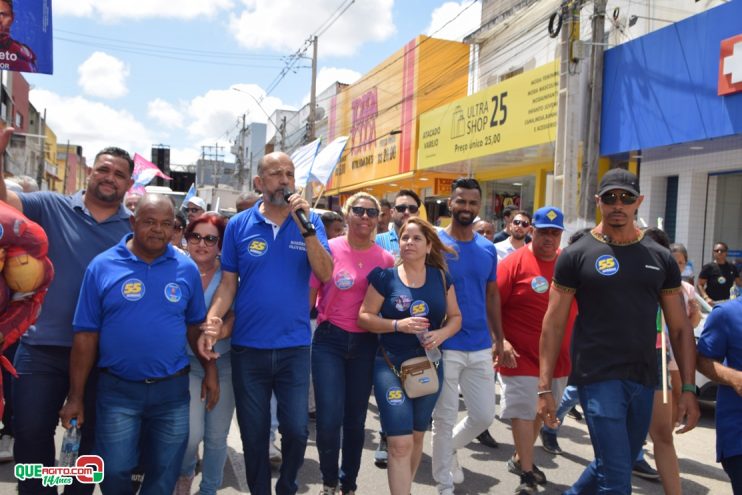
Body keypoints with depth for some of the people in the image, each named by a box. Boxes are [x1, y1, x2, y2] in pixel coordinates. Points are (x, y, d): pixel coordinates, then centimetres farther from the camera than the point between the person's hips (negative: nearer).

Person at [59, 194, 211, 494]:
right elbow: (86, 335, -4)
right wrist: (76, 396, -4)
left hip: (172, 389, 2)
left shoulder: (187, 268, 1)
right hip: (117, 390, -1)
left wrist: (210, 370, 3)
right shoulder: (102, 265, -5)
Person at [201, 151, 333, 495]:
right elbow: (228, 281, 1)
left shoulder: (309, 222, -2)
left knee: (296, 430, 7)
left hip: (294, 347, 0)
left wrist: (306, 226, -22)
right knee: (254, 434, 13)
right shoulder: (239, 225, -1)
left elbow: (325, 274, -13)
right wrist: (212, 319, -16)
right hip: (248, 348, 0)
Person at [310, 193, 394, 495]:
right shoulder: (329, 249, -5)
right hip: (330, 340, -2)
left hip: (366, 344, 2)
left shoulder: (386, 259, 1)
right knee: (329, 419, -8)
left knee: (356, 419, 12)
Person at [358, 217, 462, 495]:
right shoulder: (385, 277, -5)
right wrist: (398, 325, -21)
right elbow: (364, 317, -6)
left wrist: (442, 333, -14)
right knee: (400, 443, -11)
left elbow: (455, 317, 8)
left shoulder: (441, 278, 3)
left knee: (417, 436, 19)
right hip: (390, 365, -3)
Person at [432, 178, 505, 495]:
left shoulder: (487, 249, 6)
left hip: (480, 346, 5)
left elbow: (492, 294, 14)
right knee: (445, 418, 6)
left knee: (484, 415, 11)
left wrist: (499, 338, 13)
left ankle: (450, 449, 39)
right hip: (445, 346, -4)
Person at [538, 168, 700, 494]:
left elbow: (680, 328, 9)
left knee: (611, 466, 17)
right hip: (598, 378, -4)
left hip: (644, 380, 5)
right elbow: (553, 324, -4)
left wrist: (689, 388, 3)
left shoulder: (661, 258, 7)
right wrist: (545, 387, -8)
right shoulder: (577, 255, -4)